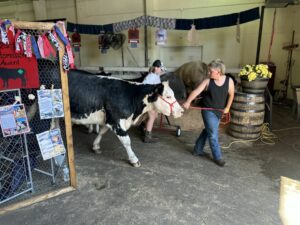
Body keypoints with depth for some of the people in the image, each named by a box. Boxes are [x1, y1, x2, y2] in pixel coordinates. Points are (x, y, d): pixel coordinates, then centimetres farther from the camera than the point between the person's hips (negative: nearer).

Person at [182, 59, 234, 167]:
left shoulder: (229, 81, -8)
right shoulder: (207, 81, -13)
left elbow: (231, 94, 5)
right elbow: (196, 91, -20)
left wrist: (227, 107, 4)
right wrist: (188, 101, -34)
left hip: (219, 111, 4)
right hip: (208, 110, -4)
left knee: (208, 131, 16)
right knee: (213, 134, -3)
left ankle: (197, 150, 35)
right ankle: (217, 157, 13)